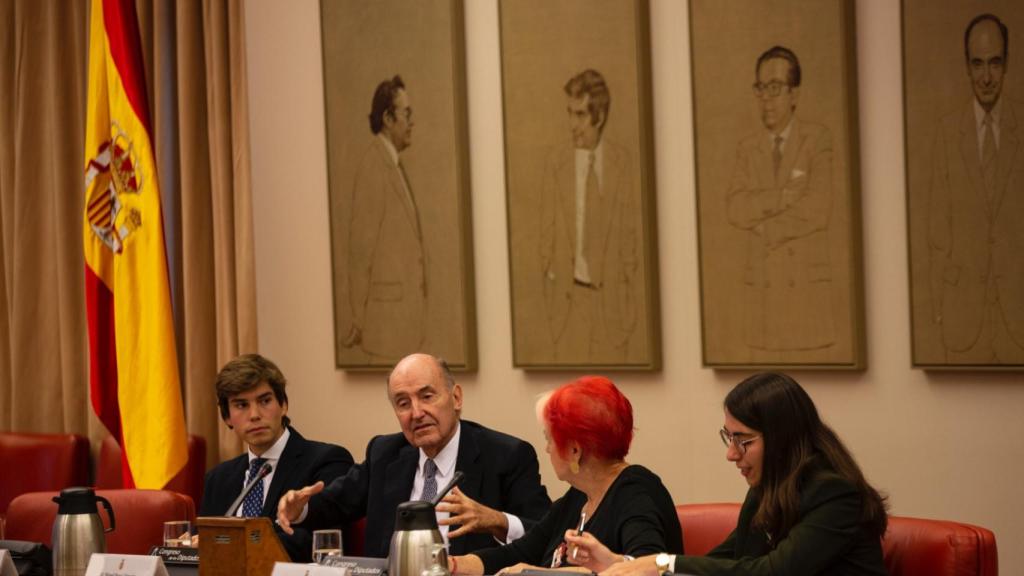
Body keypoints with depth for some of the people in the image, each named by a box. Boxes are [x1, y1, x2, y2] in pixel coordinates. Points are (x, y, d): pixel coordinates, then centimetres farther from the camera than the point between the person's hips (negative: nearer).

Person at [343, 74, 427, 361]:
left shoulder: (395, 164, 15)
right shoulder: (372, 167, -13)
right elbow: (360, 243, -14)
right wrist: (359, 316, -14)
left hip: (407, 302, 9)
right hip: (387, 305, -9)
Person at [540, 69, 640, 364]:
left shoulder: (620, 161, 0)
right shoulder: (557, 161, -1)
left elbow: (630, 233, 4)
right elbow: (547, 232, 3)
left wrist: (631, 295, 2)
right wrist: (549, 288, 0)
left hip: (611, 294, 0)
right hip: (569, 294, 0)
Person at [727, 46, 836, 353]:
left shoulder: (819, 140, 2)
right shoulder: (747, 148, 14)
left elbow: (818, 209, -8)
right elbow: (735, 209, 1)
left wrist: (764, 227, -2)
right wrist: (783, 198, -10)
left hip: (809, 283, -3)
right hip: (761, 285, 3)